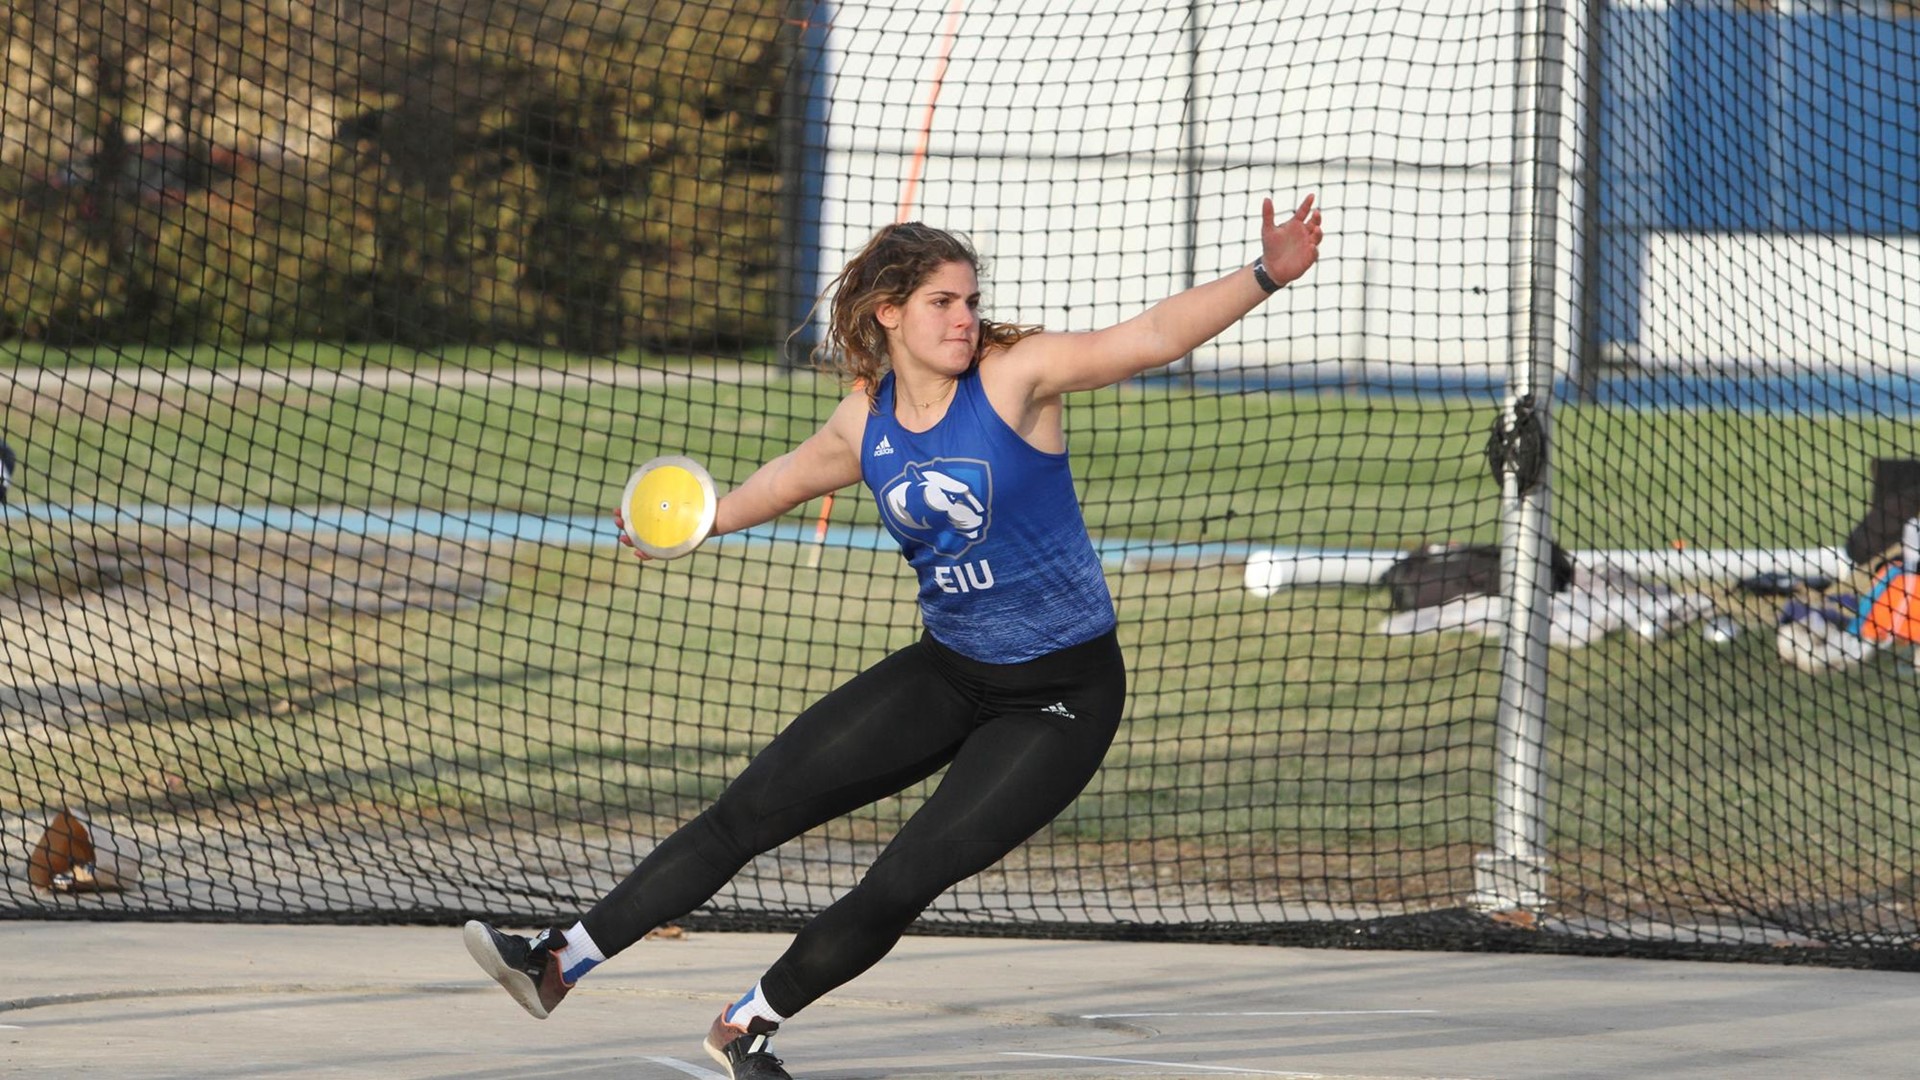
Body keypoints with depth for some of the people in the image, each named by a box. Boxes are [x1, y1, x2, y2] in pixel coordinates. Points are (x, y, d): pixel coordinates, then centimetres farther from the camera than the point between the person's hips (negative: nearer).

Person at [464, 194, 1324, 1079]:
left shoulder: (1015, 374, -15)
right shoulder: (867, 420, 0)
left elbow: (1153, 335, -25)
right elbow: (798, 474, 22)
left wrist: (1265, 276, -37)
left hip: (1062, 697, -5)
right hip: (948, 673, 5)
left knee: (904, 882, -11)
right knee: (751, 809, -2)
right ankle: (559, 964, 4)